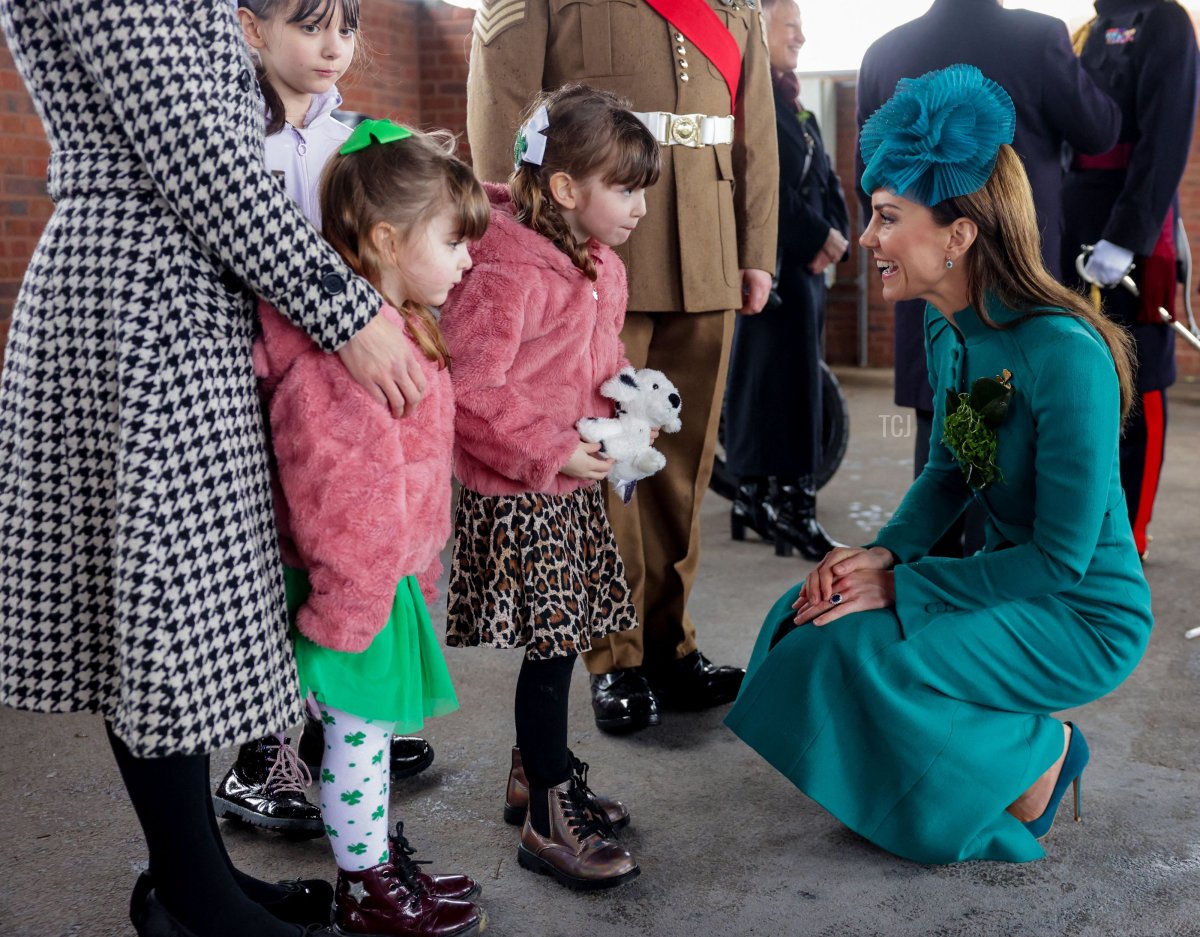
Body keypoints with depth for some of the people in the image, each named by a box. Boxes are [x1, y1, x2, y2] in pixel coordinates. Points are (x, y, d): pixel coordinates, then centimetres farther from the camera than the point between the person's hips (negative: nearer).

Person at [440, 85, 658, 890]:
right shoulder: (507, 274, -22)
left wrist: (629, 401, 4)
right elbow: (465, 389, -25)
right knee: (551, 647, -3)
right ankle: (549, 822, 11)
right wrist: (551, 451, -22)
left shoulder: (601, 267, 9)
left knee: (560, 640, 17)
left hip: (571, 489, 9)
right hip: (516, 496, -9)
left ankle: (538, 773, 37)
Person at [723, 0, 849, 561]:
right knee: (775, 383, -8)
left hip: (806, 263, 9)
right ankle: (785, 501, -4)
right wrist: (816, 237, -16)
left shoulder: (787, 100, 20)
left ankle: (761, 496, 18)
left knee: (794, 384, 10)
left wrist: (836, 233, -2)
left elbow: (823, 179, 15)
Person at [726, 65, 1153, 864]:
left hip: (1085, 616, -8)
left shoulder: (1064, 354, -27)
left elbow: (1060, 559, -24)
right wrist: (884, 552, -9)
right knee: (805, 616, -5)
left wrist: (898, 586, -22)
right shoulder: (948, 328, -1)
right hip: (1013, 575, 8)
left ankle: (1041, 753, 1)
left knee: (859, 651, -24)